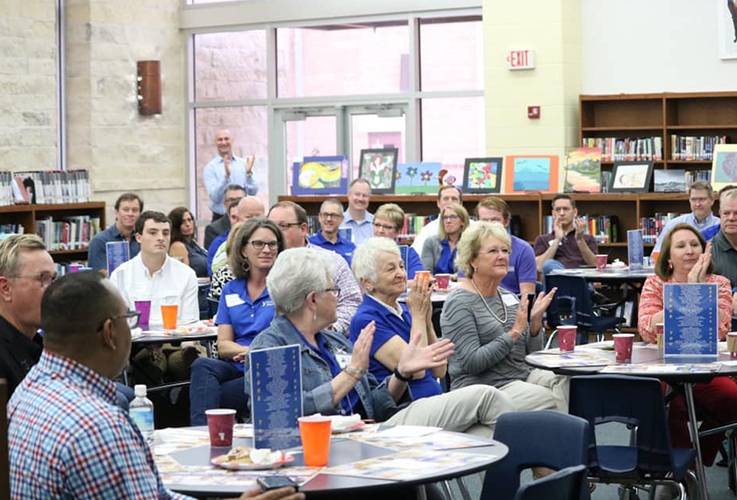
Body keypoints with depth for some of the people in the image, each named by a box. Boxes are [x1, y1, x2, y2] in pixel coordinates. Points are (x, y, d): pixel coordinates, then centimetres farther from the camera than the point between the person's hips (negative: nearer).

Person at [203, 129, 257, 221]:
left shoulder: (243, 164, 7)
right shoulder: (210, 167, 0)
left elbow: (252, 192, 0)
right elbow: (214, 197, -12)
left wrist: (248, 174, -16)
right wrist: (226, 176, -23)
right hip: (220, 219, -2)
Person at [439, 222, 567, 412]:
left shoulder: (509, 297, 15)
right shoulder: (459, 303, -7)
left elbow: (531, 353, 16)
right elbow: (471, 362, -16)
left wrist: (536, 322, -2)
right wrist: (514, 333, -17)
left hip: (523, 377, 7)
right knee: (552, 400, -28)